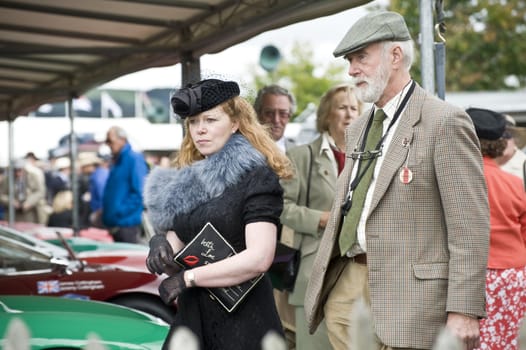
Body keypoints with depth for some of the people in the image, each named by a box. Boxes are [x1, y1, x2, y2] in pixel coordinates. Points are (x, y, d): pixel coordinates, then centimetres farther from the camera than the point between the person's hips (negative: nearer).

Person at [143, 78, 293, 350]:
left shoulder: (257, 178, -7)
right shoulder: (188, 183, 14)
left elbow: (259, 258, -18)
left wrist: (188, 278, -12)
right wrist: (160, 245, -7)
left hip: (242, 319, -6)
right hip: (192, 316, 6)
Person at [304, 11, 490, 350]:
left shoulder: (445, 122, -9)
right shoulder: (358, 129, 16)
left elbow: (470, 226, -13)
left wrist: (464, 311, -17)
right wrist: (323, 279, 16)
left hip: (406, 292, -7)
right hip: (345, 286, 7)